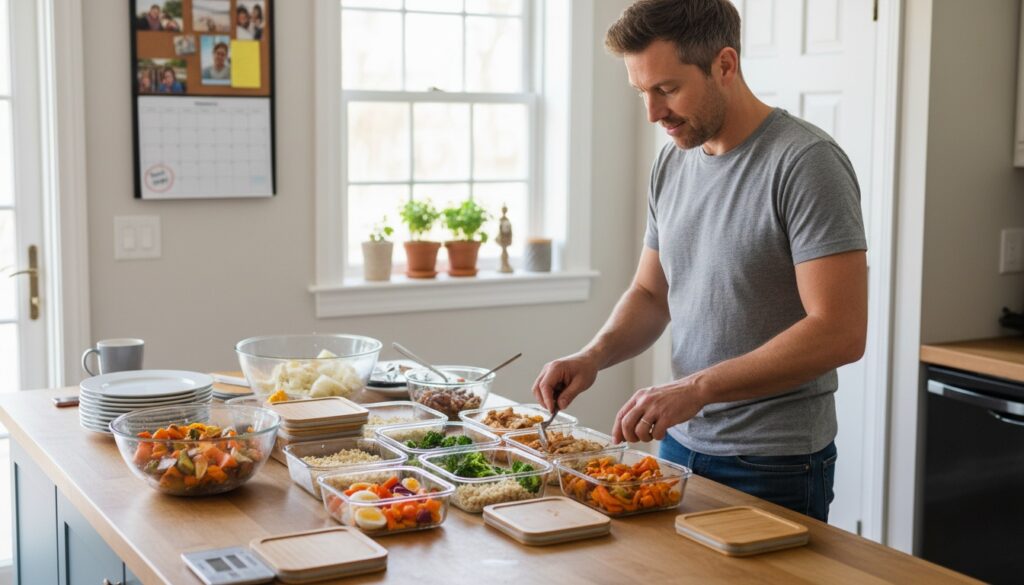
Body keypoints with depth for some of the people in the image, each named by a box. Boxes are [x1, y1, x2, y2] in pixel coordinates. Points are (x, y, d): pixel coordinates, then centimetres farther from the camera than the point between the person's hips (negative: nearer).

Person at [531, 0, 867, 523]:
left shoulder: (805, 162, -17)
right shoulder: (671, 164, 6)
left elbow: (839, 332, -23)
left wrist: (697, 388, -27)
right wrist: (594, 355, -5)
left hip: (774, 466, -7)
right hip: (681, 444, 7)